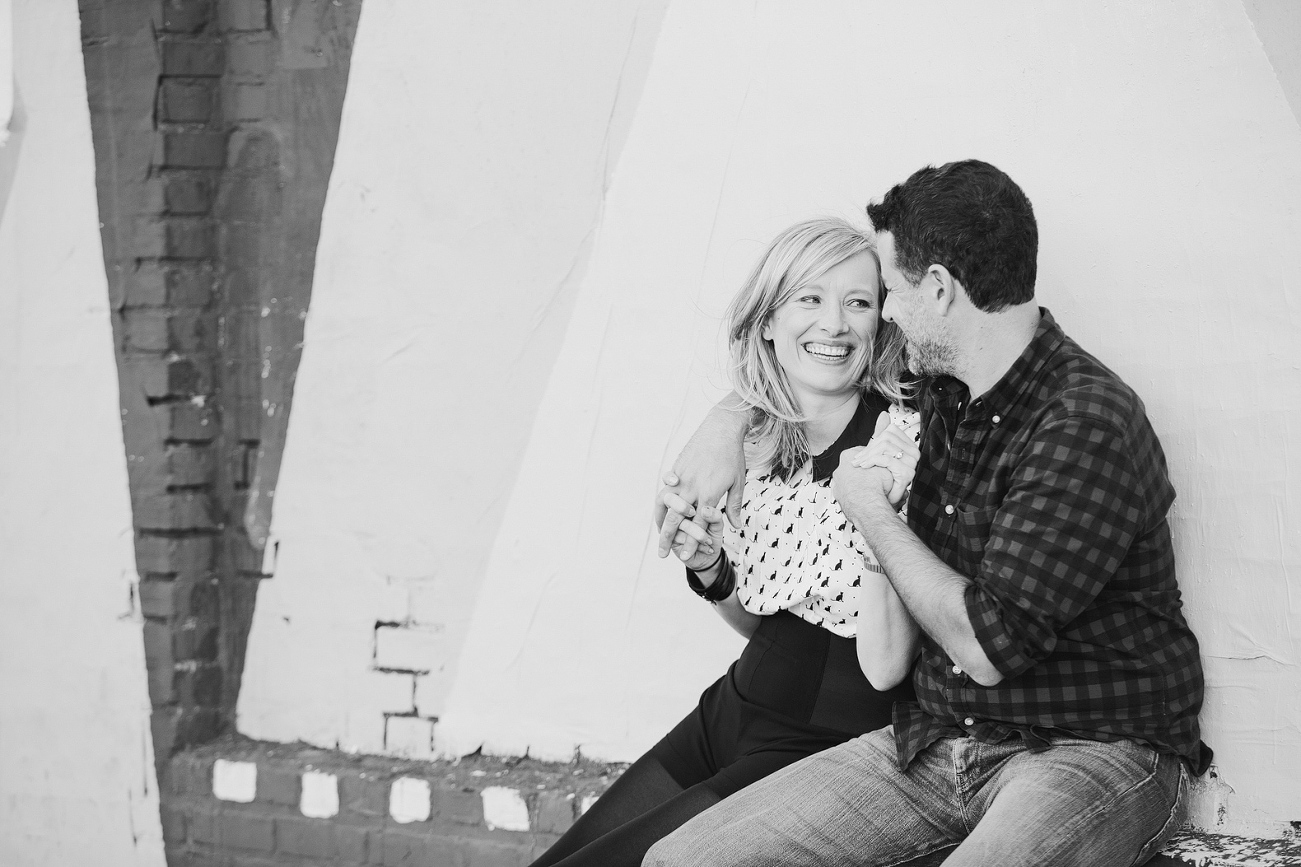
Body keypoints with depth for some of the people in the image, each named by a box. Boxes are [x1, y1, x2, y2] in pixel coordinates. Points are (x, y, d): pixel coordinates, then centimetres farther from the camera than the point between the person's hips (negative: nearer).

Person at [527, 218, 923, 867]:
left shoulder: (905, 444, -16)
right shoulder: (753, 439, 3)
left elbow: (885, 667, -19)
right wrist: (708, 570, -4)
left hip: (826, 752, -6)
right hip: (732, 713, 7)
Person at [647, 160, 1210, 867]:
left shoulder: (1090, 424, -17)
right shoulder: (938, 390, 9)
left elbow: (986, 647, -20)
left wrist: (870, 512, -7)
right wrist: (725, 423, 12)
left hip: (1095, 749, -6)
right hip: (935, 743, 7)